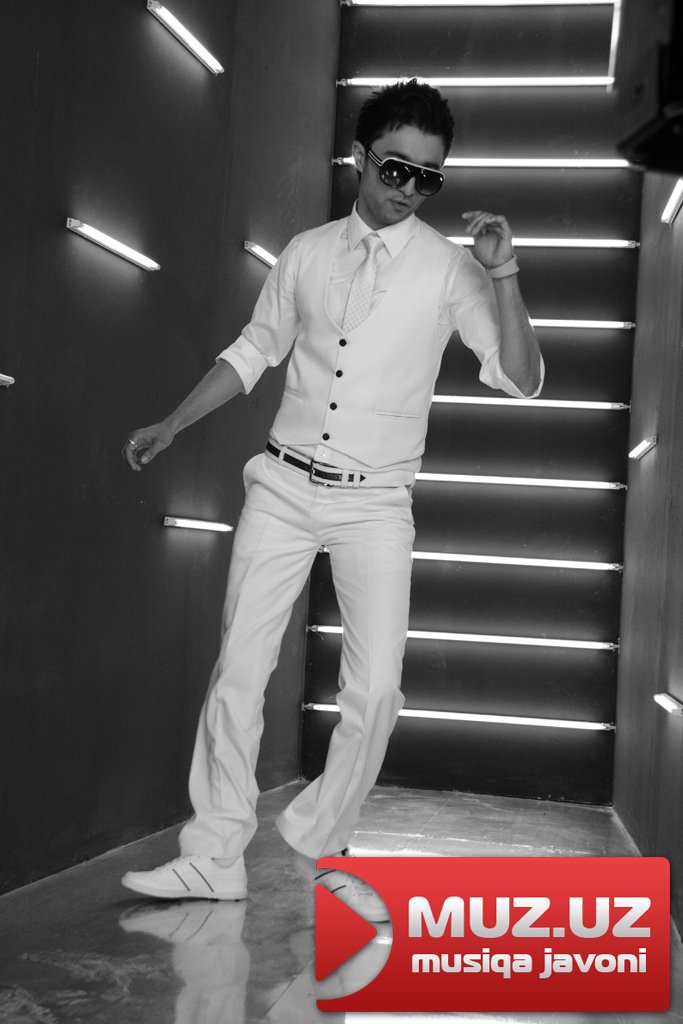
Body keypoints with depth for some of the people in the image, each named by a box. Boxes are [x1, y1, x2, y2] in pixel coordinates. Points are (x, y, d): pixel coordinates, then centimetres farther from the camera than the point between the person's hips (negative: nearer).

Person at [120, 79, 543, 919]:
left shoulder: (449, 267, -3)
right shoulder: (307, 253, 5)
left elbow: (521, 380, -9)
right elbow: (254, 352, 16)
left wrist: (503, 276, -23)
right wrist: (169, 426, 12)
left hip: (375, 503, -2)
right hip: (284, 487, 2)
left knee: (376, 690, -9)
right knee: (239, 669, 0)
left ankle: (320, 842, 15)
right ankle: (215, 856, 11)